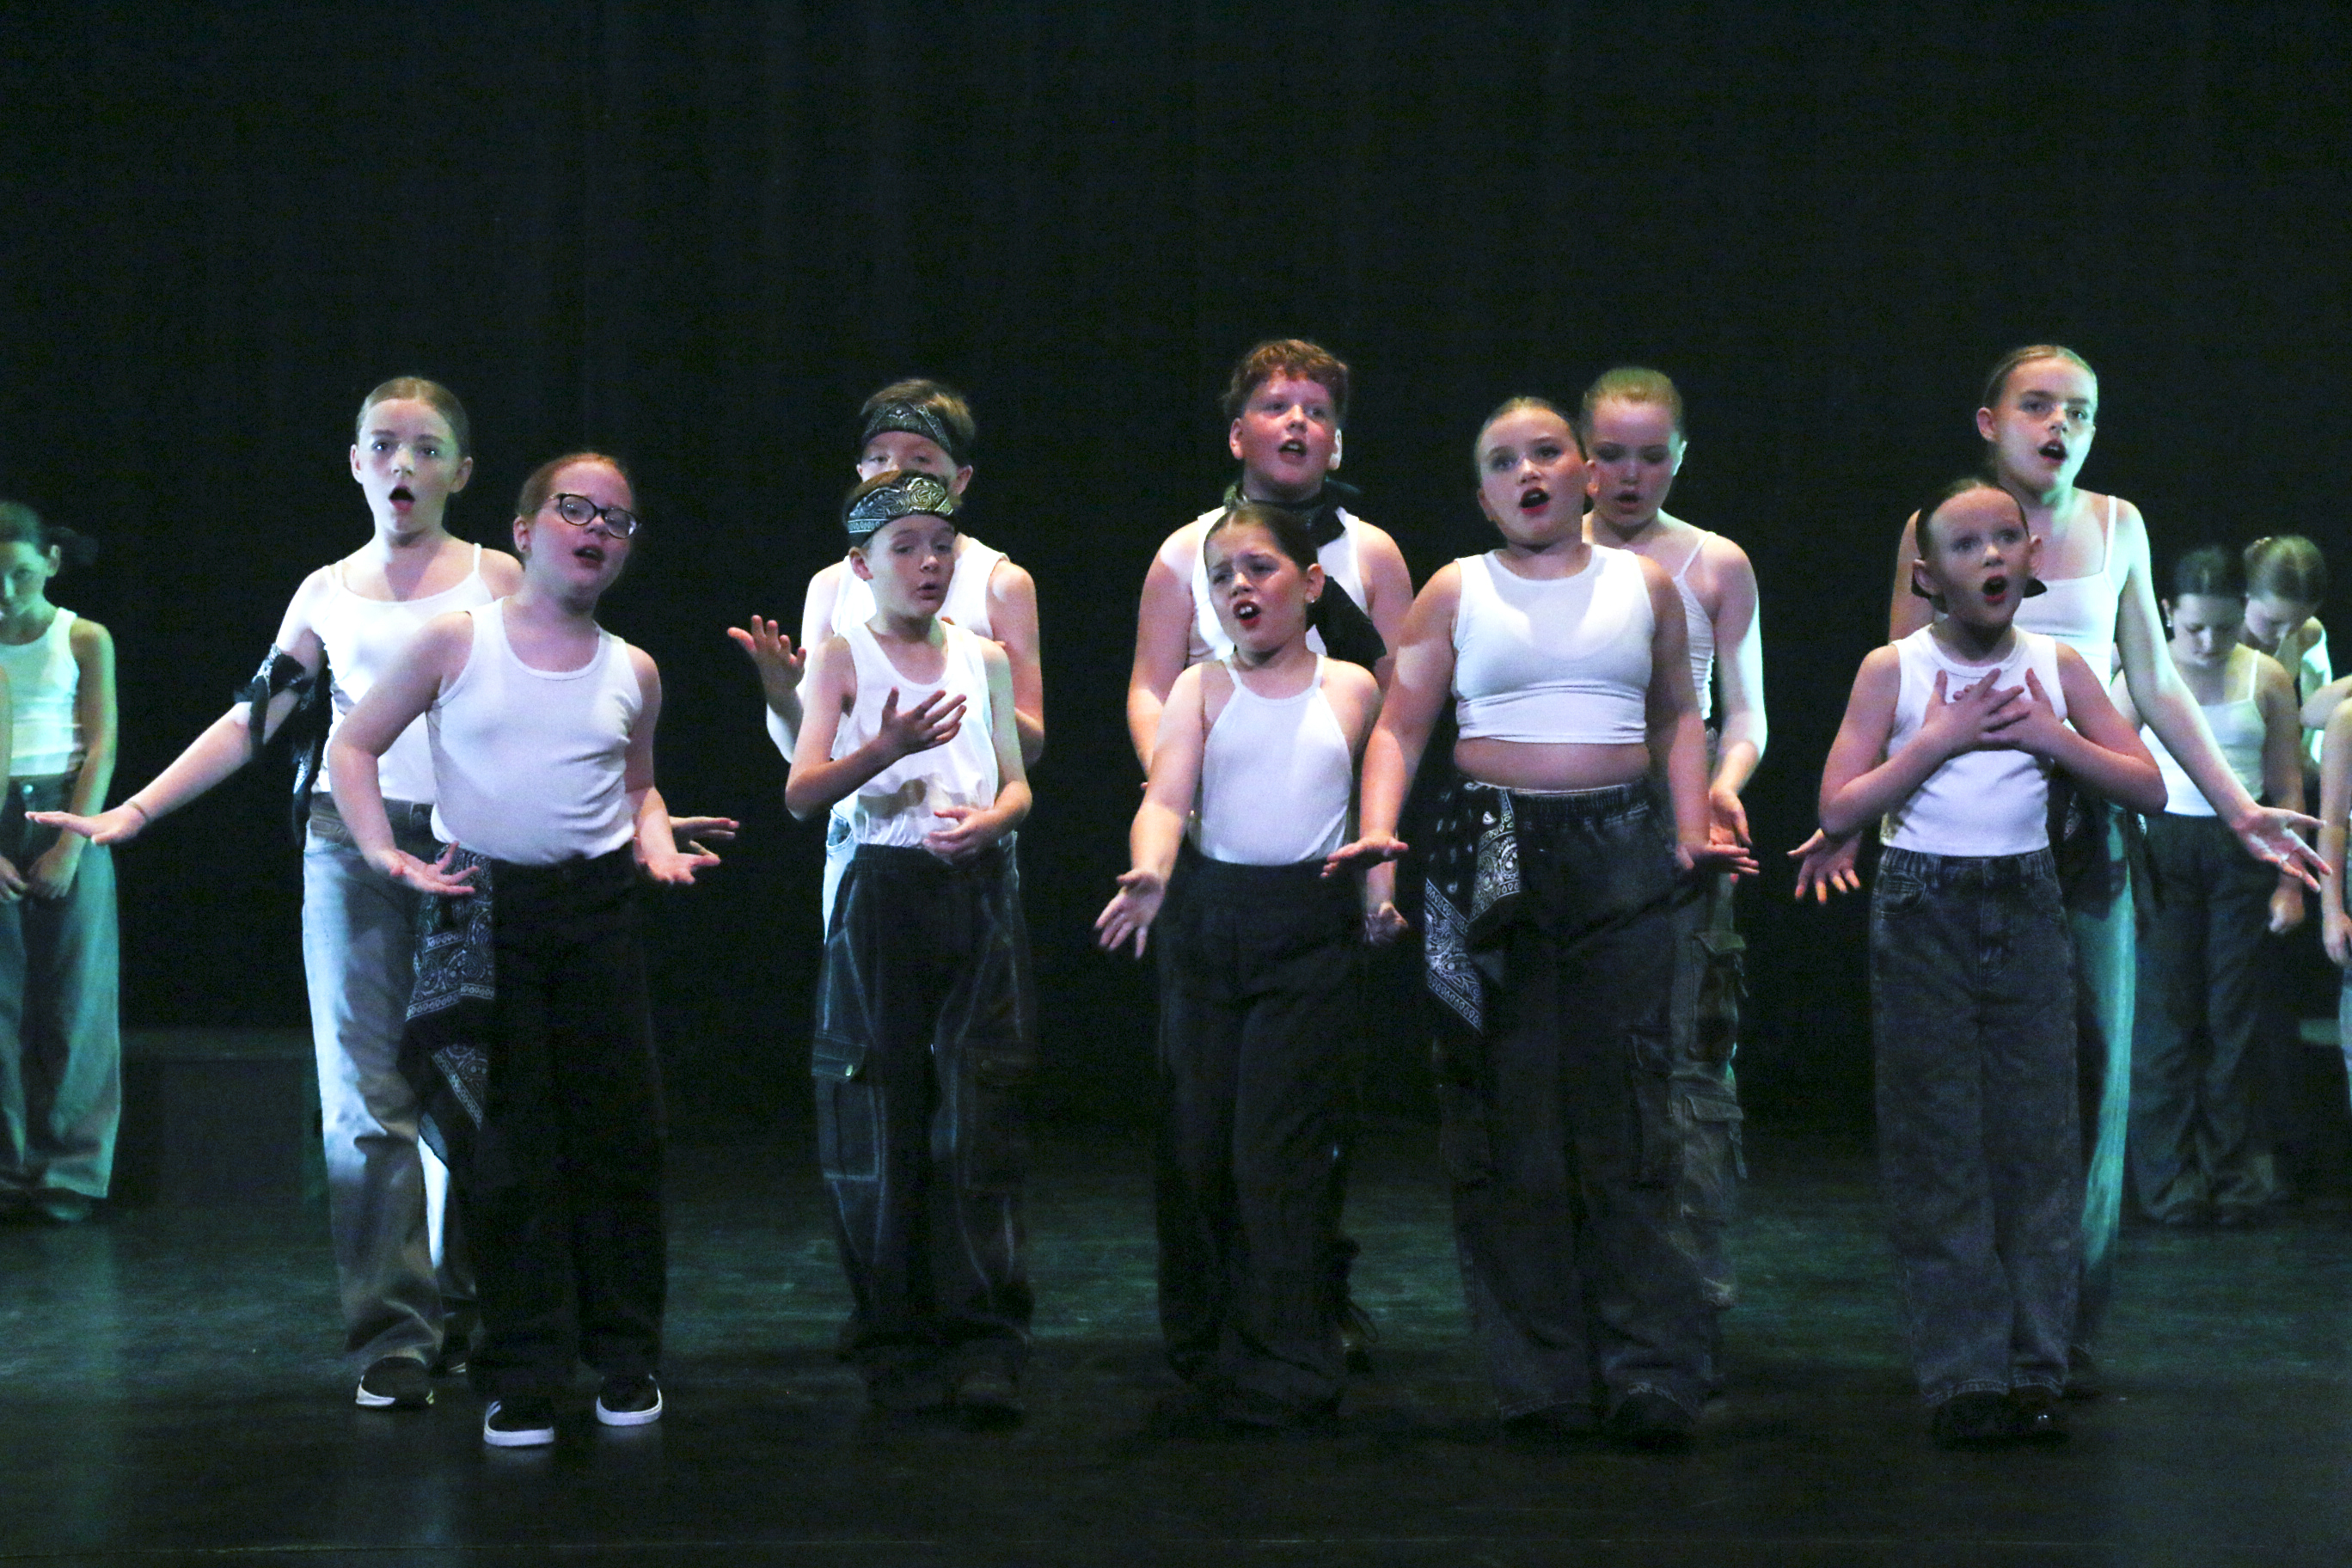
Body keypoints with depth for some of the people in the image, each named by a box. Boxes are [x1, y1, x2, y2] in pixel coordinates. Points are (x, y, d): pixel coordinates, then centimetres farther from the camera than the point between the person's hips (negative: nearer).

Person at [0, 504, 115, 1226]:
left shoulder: (84, 640, 2)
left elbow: (101, 750, -2)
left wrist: (71, 847, -12)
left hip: (67, 818, -1)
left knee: (72, 999, 0)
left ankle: (68, 1172, 4)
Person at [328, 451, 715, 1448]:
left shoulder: (633, 674, 10)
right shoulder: (455, 642, 1)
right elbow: (353, 747, 5)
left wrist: (658, 844, 4)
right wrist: (385, 854, -7)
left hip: (597, 907, 3)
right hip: (481, 908, -2)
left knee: (618, 1133, 3)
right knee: (504, 1148, -2)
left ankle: (626, 1361, 16)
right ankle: (524, 1377, 6)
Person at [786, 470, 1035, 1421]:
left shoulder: (985, 660, 12)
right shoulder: (844, 659, 1)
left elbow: (1018, 784, 15)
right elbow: (802, 793, -10)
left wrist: (988, 820, -8)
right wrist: (886, 751, -27)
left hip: (979, 891, 2)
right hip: (882, 893, -2)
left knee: (981, 1121, -4)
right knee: (882, 1124, 1)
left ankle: (984, 1344, -1)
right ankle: (897, 1343, 12)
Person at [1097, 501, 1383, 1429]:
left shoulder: (1353, 689, 7)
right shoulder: (1202, 689, 5)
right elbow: (1166, 799, -8)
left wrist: (1382, 886, 6)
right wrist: (1149, 872, -26)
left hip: (1312, 926, -2)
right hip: (1207, 918, 2)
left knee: (1277, 1144, -7)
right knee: (1194, 1137, 4)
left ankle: (1281, 1369, -1)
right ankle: (1201, 1345, 19)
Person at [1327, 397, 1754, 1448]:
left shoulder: (1644, 584, 12)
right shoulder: (1456, 592, 8)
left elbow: (1679, 715, 19)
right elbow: (1399, 724, 4)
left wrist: (1693, 834, 6)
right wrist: (1378, 832, -11)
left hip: (1622, 856, 0)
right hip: (1492, 851, 0)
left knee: (1626, 1104, -5)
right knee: (1507, 1110, -1)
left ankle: (1650, 1373, -3)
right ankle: (1541, 1374, 6)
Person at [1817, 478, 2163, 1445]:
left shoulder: (2057, 668, 2)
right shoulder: (1893, 671, -5)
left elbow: (2150, 789, 0)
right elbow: (1837, 811, -10)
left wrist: (2051, 736, -11)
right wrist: (1935, 741, -17)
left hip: (2027, 910, 2)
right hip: (1922, 913, -2)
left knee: (2036, 1134, 2)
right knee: (1939, 1141, -1)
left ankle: (2033, 1367, 11)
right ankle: (1962, 1377, 5)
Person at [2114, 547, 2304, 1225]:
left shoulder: (2268, 679, 3)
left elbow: (2288, 787, 5)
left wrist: (2290, 882, 1)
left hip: (2242, 851, 1)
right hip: (2164, 845, -1)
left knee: (2236, 1016, 3)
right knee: (2164, 1012, -2)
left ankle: (2236, 1176, 12)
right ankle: (2170, 1177, 6)